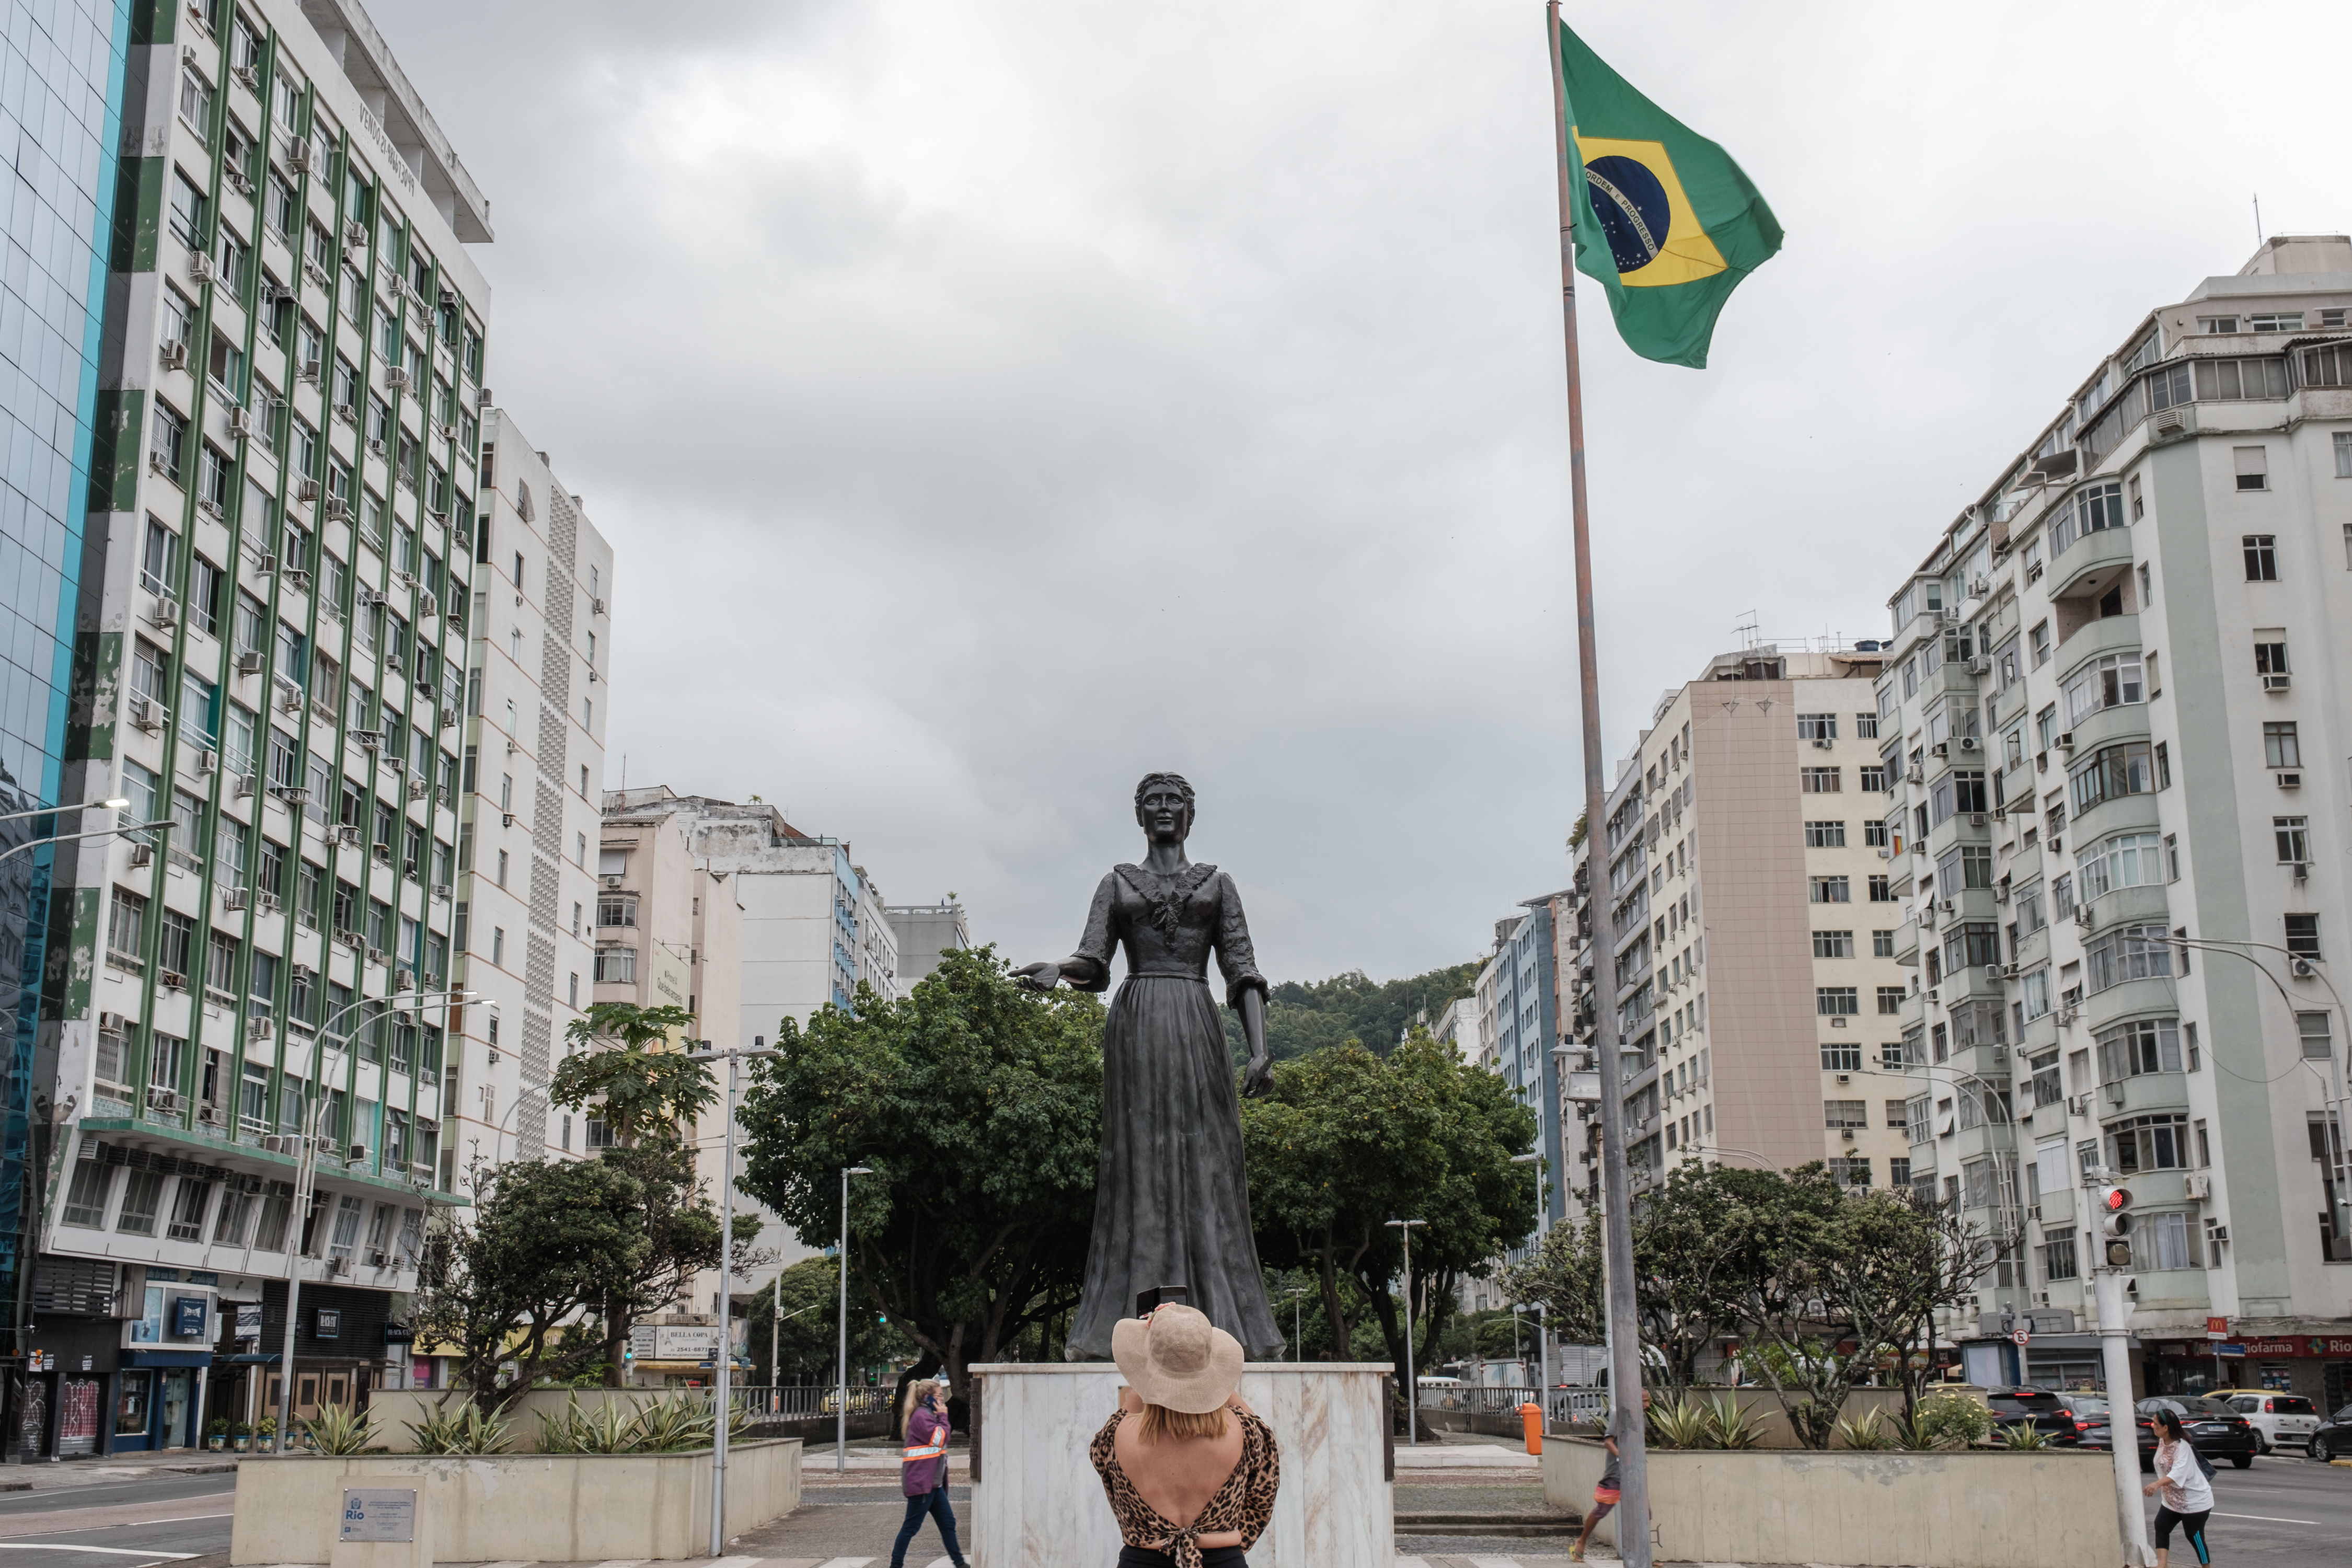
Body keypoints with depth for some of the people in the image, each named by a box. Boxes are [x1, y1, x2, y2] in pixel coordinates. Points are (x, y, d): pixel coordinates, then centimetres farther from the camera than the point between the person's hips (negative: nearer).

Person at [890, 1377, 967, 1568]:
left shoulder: (928, 1415, 18)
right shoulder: (922, 1416, -15)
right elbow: (940, 1439, -18)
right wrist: (943, 1417, -9)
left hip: (932, 1481, 10)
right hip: (921, 1480, -10)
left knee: (948, 1522, 11)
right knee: (912, 1526, -4)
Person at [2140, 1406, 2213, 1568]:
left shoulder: (2182, 1447, -28)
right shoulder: (2162, 1441, -1)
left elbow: (2178, 1473, -42)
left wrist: (2157, 1484, -56)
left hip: (2195, 1500, -8)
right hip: (2172, 1500, 8)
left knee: (2194, 1536, 0)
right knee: (2161, 1527, -7)